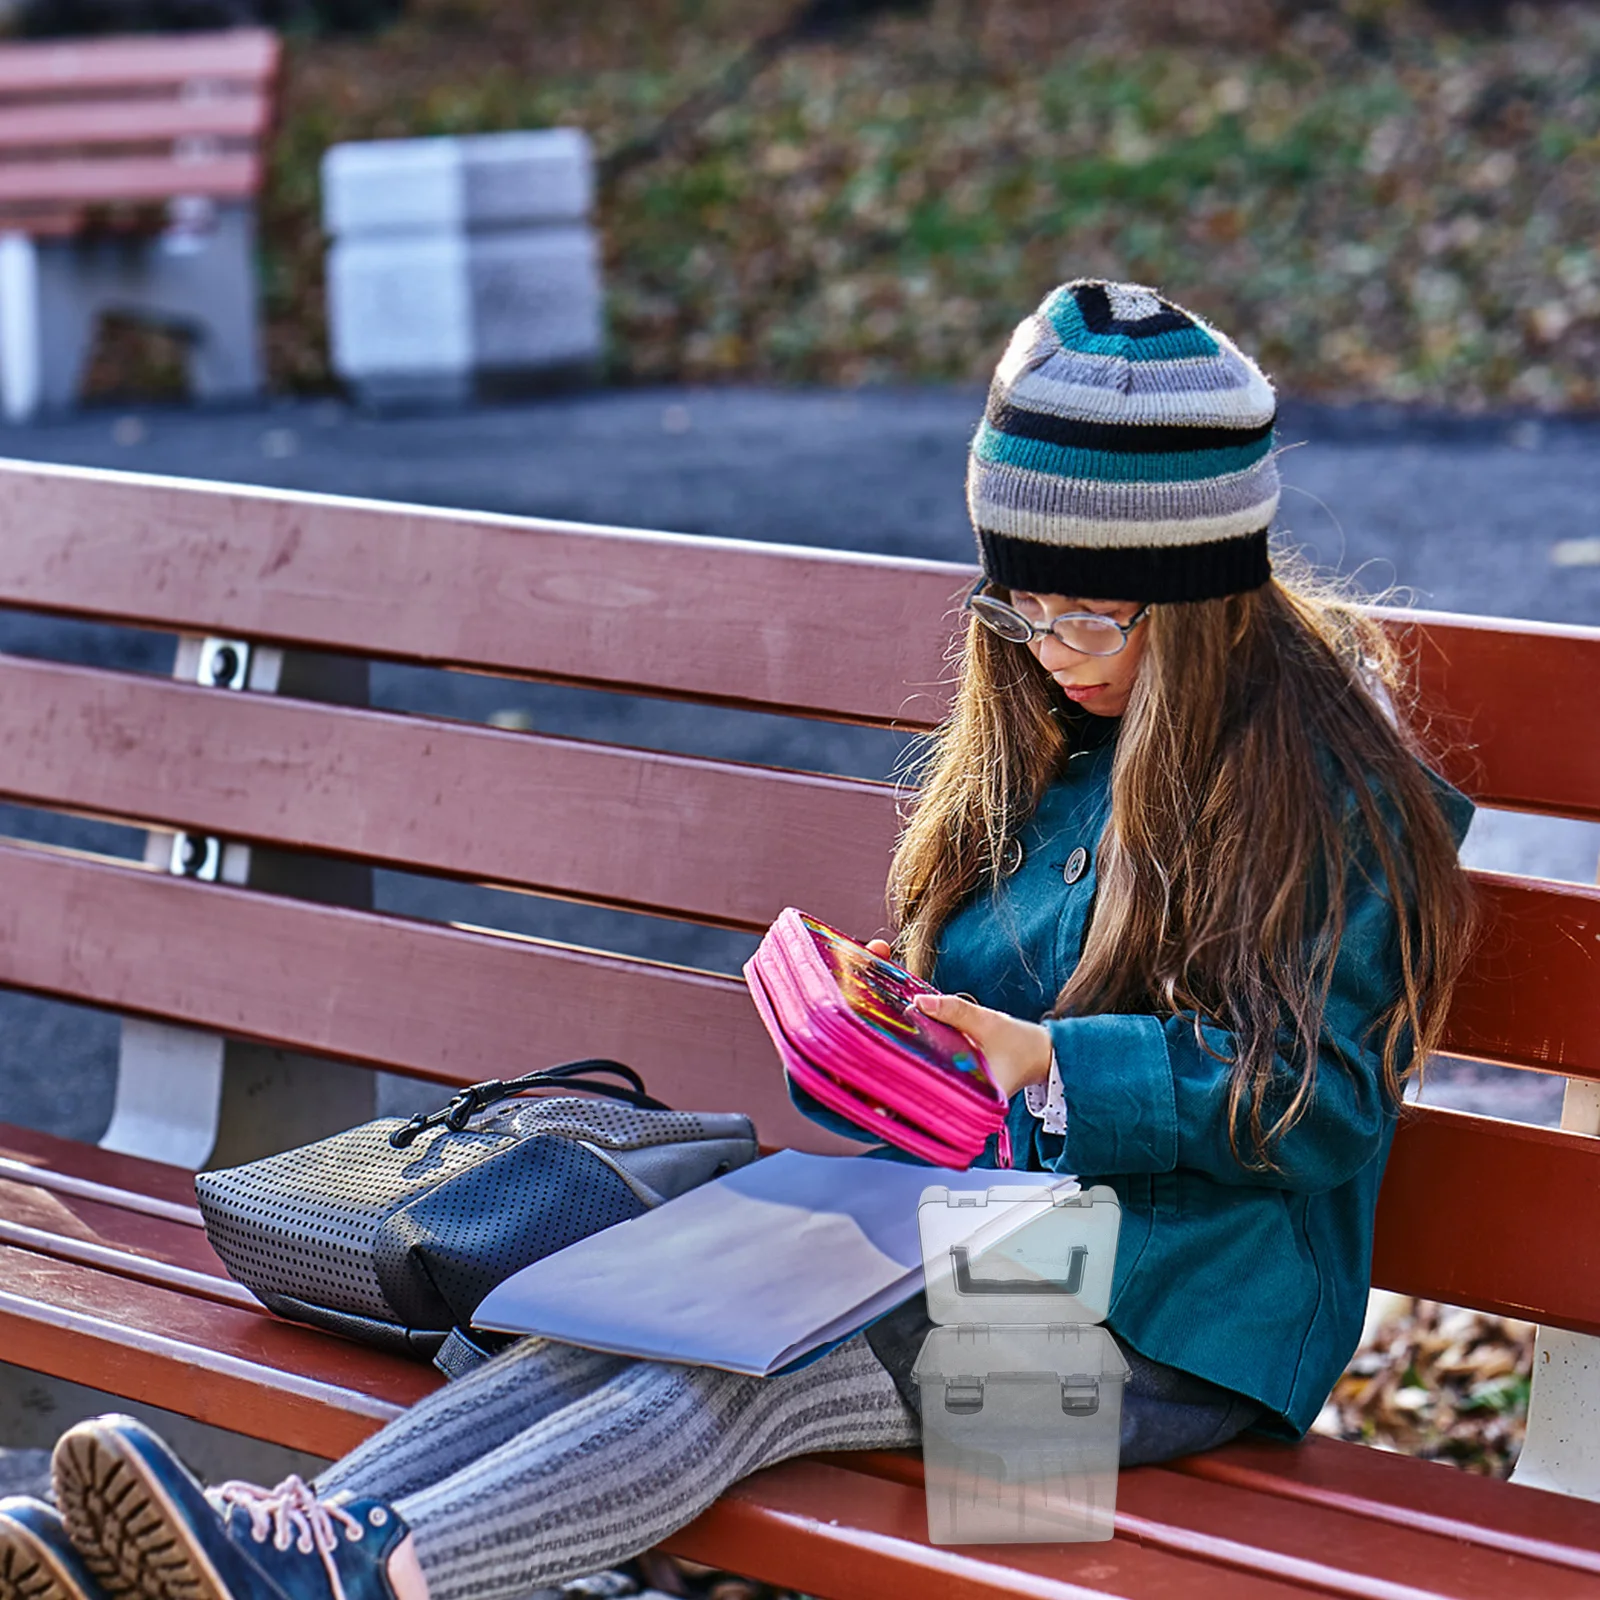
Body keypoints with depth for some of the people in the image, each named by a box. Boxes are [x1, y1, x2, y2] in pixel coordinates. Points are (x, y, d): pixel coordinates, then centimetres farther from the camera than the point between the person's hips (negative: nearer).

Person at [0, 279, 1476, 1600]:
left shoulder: (1326, 779, -9)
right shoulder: (1046, 739, 15)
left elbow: (1328, 1098, -14)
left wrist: (1047, 1059, -23)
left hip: (1182, 1316, -7)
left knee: (747, 1362, -31)